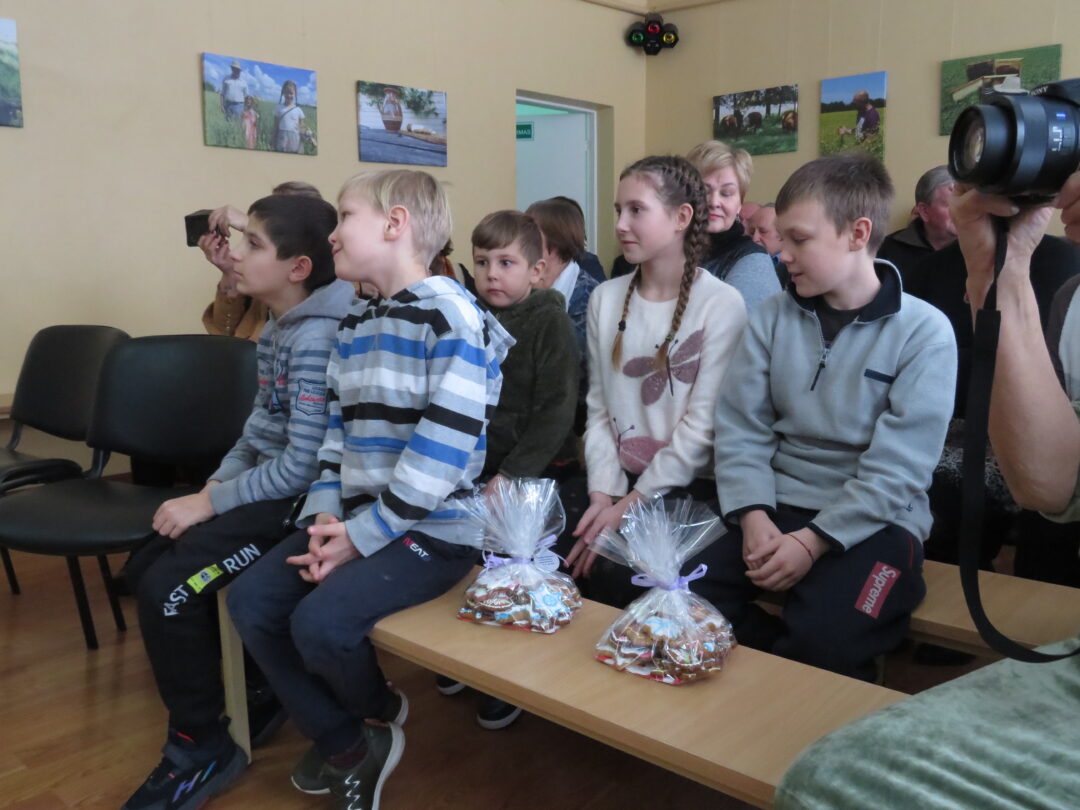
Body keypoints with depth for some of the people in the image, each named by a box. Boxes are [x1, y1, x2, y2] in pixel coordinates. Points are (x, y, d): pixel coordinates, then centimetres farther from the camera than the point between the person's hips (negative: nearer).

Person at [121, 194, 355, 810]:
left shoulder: (318, 336, -21)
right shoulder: (278, 327, 10)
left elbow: (304, 463, -24)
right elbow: (259, 430, 13)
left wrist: (210, 503, -17)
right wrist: (210, 488, -1)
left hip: (300, 500, -10)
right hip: (266, 488, 10)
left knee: (168, 589, -17)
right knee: (146, 568, 7)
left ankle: (204, 747, 4)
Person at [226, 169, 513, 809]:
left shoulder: (451, 316, -15)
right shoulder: (354, 326, 13)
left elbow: (444, 449, -22)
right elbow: (339, 431, 13)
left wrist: (364, 534, -19)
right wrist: (325, 515, -3)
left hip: (433, 525, -9)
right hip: (357, 518, 9)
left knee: (321, 621, -23)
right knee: (251, 600, 0)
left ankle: (379, 714, 13)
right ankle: (348, 744, 15)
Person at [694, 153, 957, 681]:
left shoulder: (924, 332, -7)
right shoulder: (772, 318, 6)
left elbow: (895, 471, -13)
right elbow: (740, 429, 0)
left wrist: (812, 540, -20)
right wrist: (754, 515, -16)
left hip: (873, 521, -4)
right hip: (775, 508, 4)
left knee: (821, 637, -31)